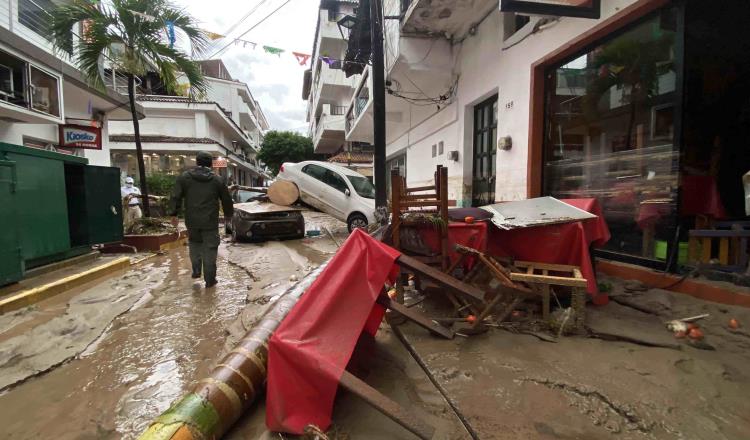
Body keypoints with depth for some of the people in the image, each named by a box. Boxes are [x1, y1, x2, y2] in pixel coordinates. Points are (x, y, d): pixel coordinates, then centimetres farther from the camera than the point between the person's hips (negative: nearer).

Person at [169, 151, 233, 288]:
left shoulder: (184, 177, 2)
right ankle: (210, 280, 5)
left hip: (192, 220, 2)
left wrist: (174, 213, 8)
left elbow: (175, 197, 0)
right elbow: (226, 199, 8)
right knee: (210, 249, 3)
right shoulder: (217, 180, 2)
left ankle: (196, 271, 23)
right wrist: (229, 214, 22)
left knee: (194, 244, 24)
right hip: (210, 222, -1)